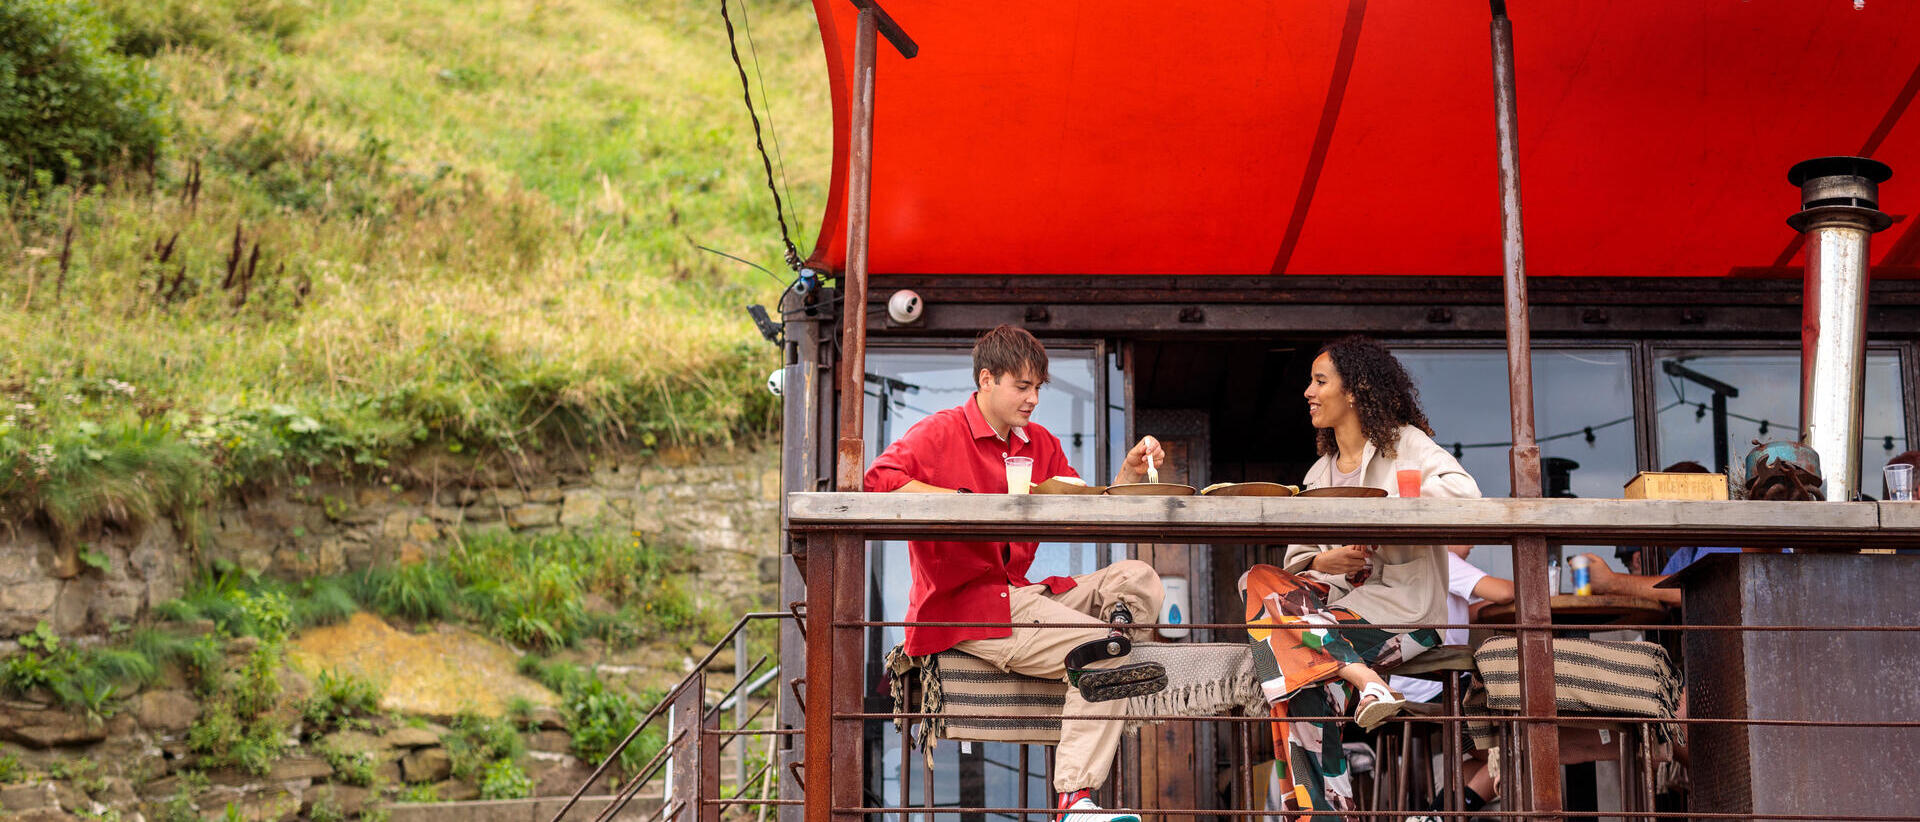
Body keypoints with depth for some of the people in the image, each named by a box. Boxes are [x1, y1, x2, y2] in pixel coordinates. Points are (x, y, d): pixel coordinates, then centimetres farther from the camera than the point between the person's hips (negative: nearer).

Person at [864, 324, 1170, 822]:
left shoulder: (1041, 444, 17)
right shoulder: (940, 434, -4)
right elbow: (878, 482, -20)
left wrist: (1128, 474, -2)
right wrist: (968, 500, -24)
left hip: (1021, 594, 8)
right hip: (964, 604, -8)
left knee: (1137, 579, -3)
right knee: (1104, 650, -22)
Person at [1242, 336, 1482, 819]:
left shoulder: (1405, 444, 3)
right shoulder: (1320, 473, 23)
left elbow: (1463, 492, -17)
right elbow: (1296, 559, 16)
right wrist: (1322, 561, -7)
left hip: (1400, 606, -6)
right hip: (1336, 599, 6)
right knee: (1263, 582, -25)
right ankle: (1365, 680, -32)